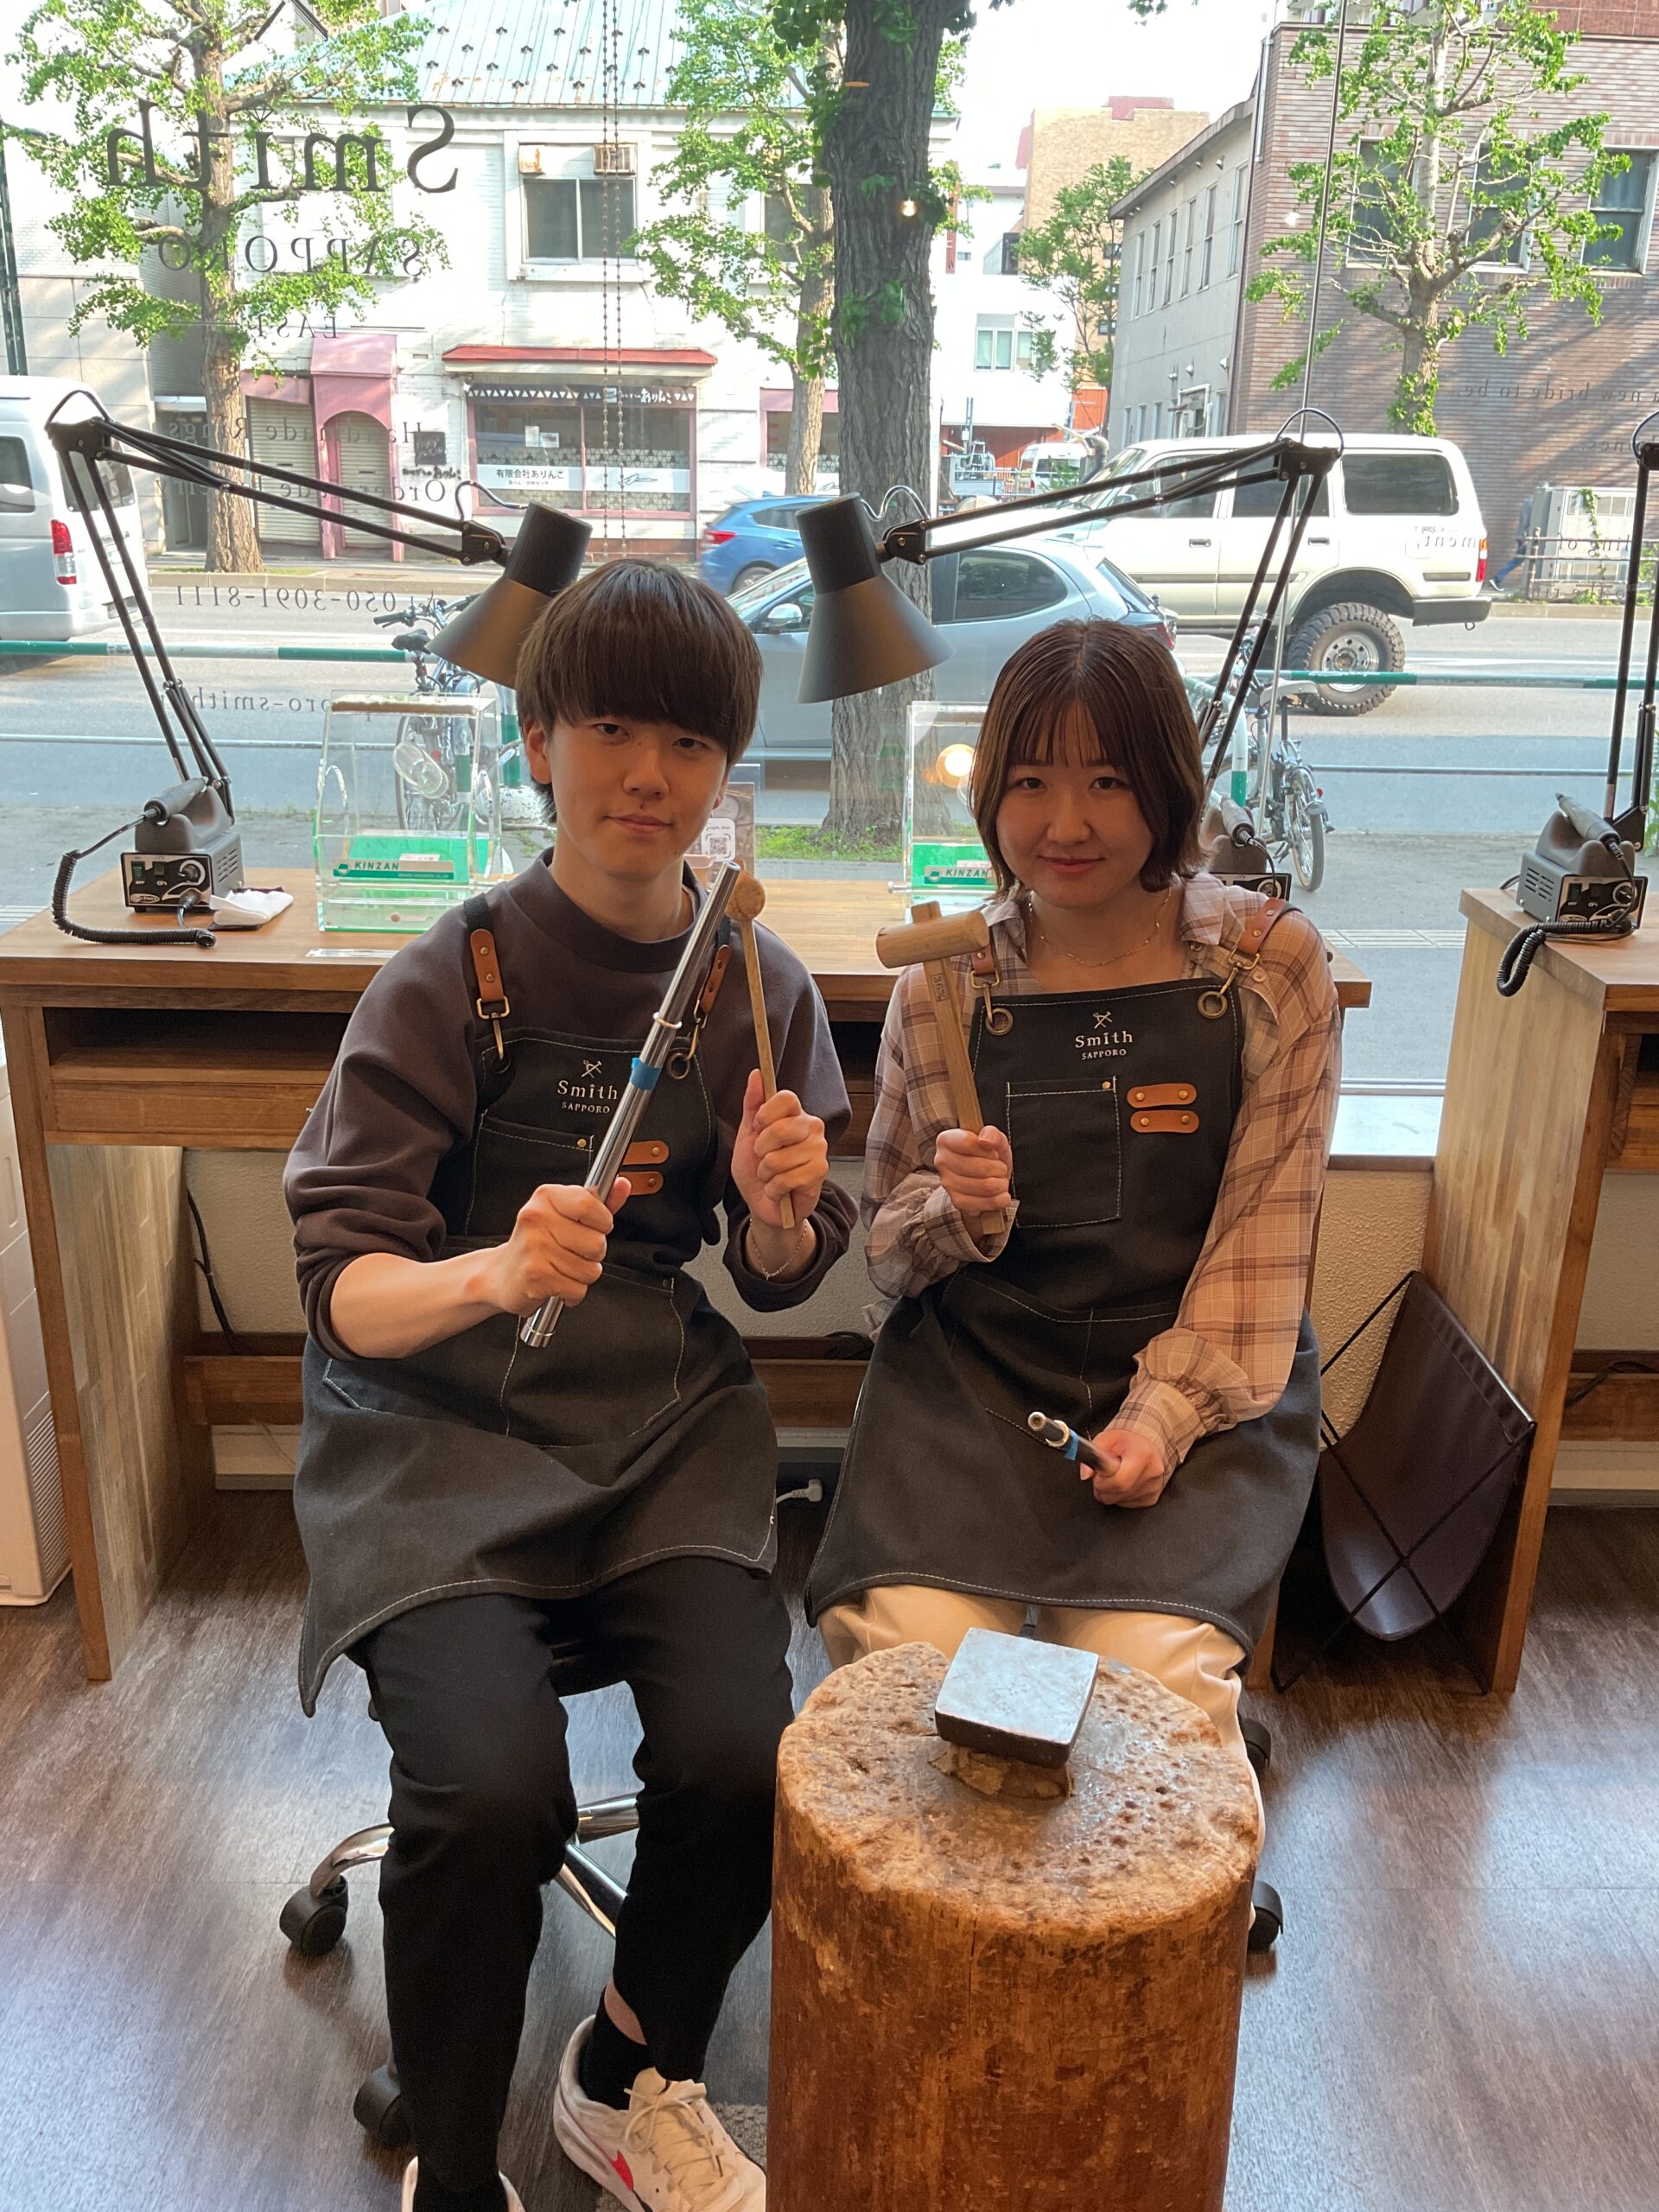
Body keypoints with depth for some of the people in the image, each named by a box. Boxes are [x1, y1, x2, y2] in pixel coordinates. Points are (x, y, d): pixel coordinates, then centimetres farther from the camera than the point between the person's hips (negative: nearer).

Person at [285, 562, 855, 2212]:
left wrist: (779, 1208, -14)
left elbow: (781, 1279, 9)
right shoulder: (449, 980, -9)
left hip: (665, 1426, 3)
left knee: (744, 1756, -19)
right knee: (490, 1787, -25)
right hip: (441, 1436, -2)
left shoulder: (760, 985, 2)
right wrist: (491, 1275, -32)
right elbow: (339, 1284, -11)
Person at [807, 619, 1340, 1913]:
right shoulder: (946, 982, 3)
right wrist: (958, 1211, -14)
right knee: (901, 1650, -21)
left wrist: (1168, 1414, -13)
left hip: (1205, 1378, -1)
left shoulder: (1270, 966, -1)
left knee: (1155, 1672, -23)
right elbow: (890, 1247, 10)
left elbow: (1266, 1232, 0)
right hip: (976, 1364, 1)